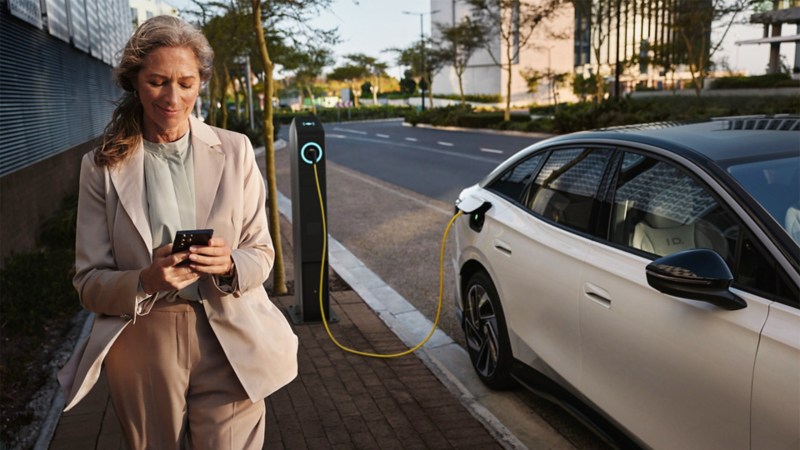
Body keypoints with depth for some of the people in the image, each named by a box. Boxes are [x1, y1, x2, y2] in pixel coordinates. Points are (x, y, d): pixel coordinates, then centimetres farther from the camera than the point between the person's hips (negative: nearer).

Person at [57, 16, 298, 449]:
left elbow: (261, 252, 5)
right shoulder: (102, 166, -1)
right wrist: (146, 282, -22)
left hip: (228, 349, 0)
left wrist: (229, 265, -18)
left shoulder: (234, 150, 1)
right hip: (143, 352, 1)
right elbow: (88, 283, -1)